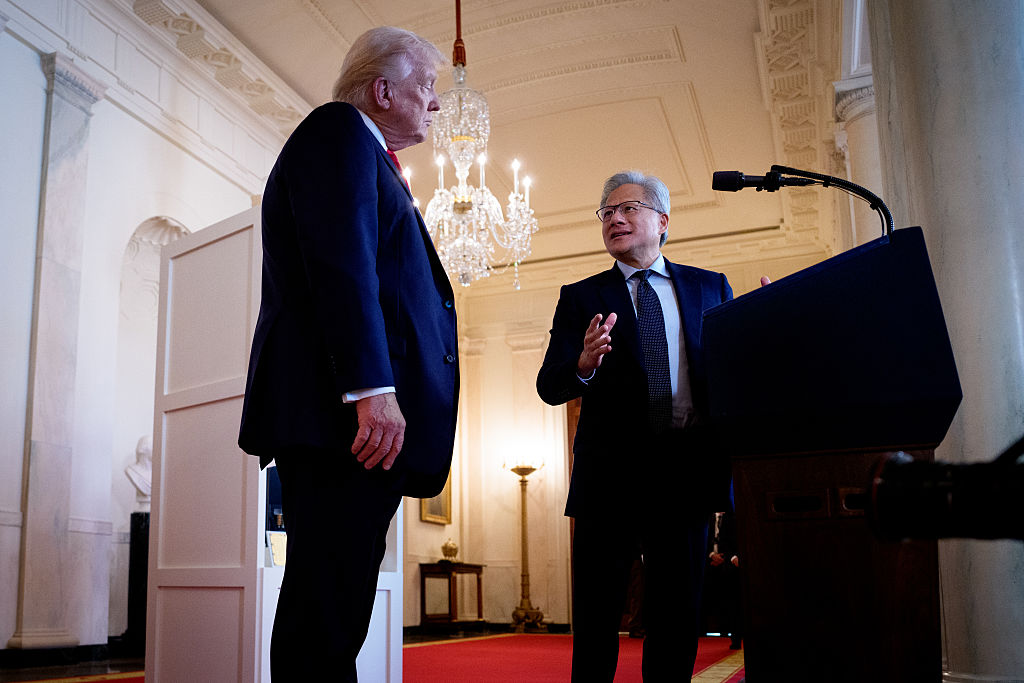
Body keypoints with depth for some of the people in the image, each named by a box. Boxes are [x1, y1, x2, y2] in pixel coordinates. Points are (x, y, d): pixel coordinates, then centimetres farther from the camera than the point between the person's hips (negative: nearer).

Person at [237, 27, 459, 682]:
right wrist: (372, 390, -24)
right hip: (346, 416, -10)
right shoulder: (338, 131, 1)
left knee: (338, 608, 9)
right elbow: (342, 264, -15)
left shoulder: (370, 160, 30)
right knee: (327, 606, -9)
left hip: (370, 427, 10)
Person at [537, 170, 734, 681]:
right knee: (595, 621, 3)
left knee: (678, 617, 8)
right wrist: (583, 365, -23)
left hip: (688, 469, 1)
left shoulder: (710, 288, 13)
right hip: (610, 474, -1)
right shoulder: (580, 298, 9)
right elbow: (549, 387, -1)